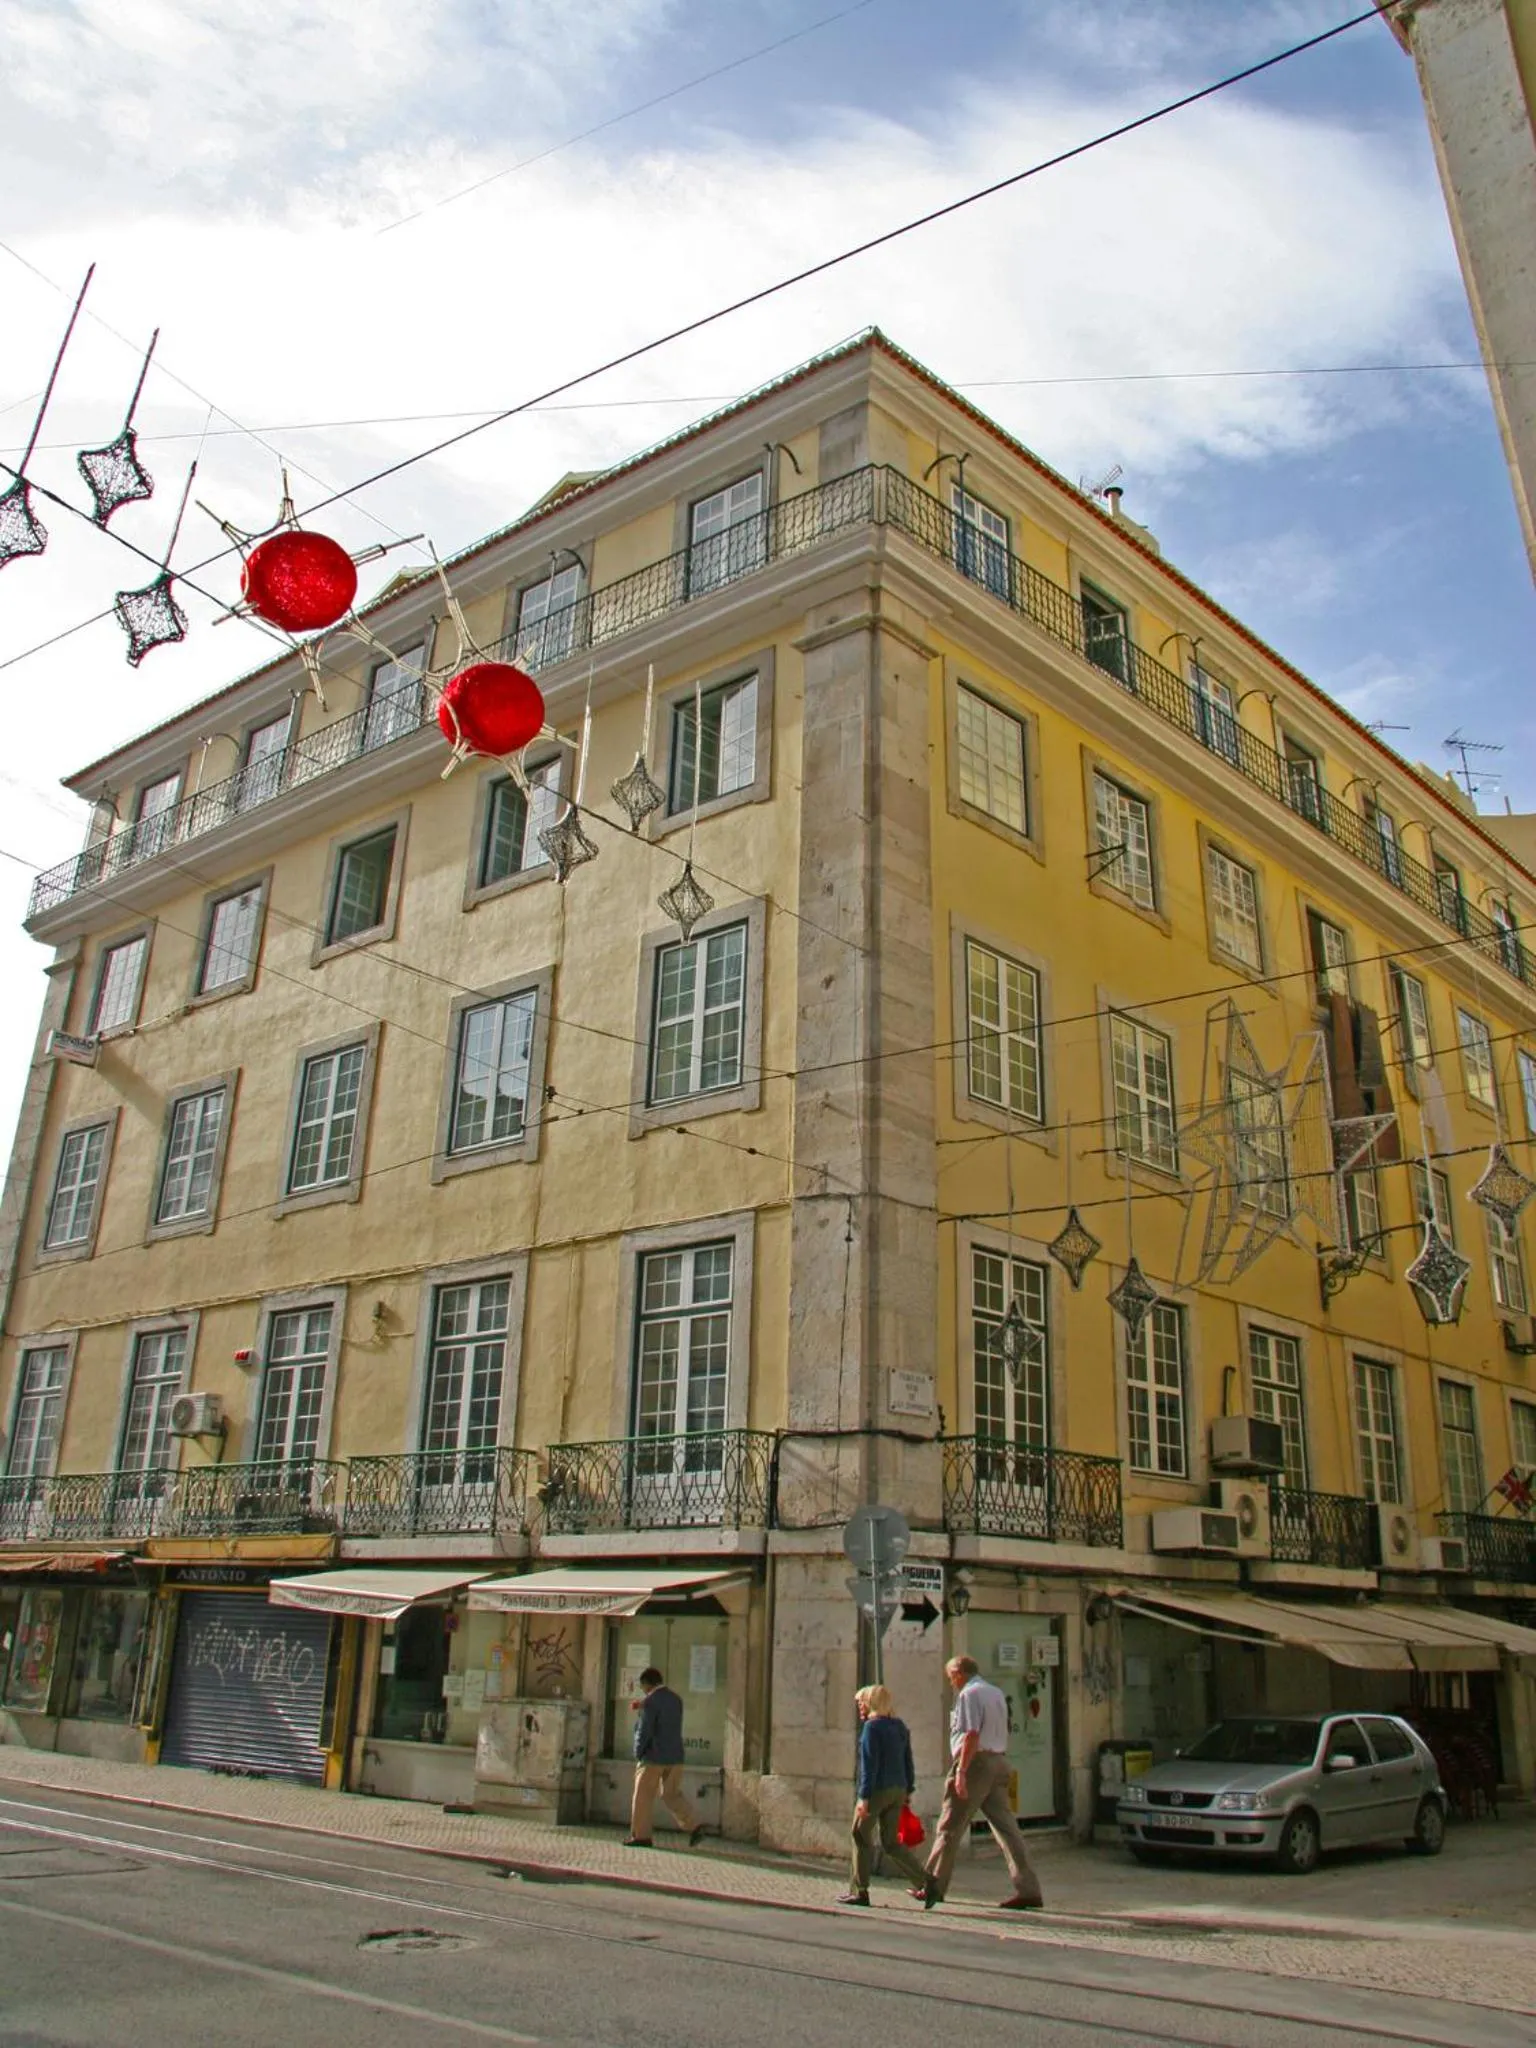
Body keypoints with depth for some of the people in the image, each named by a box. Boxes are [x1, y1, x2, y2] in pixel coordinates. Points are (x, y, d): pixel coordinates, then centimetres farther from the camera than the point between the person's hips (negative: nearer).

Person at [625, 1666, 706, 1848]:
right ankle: (693, 1826, 3)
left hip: (654, 1757, -7)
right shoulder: (676, 1699, 10)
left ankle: (640, 1835, 9)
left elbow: (644, 1731, -17)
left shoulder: (651, 1701, -14)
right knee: (672, 1794, 14)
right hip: (675, 1757, 7)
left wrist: (638, 1754, -3)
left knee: (644, 1796, 6)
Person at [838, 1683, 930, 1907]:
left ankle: (859, 1891, 11)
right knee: (890, 1842, 12)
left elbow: (869, 1764, -17)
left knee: (861, 1838, 8)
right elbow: (908, 1761, 15)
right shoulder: (900, 1726, 12)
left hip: (877, 1790, -7)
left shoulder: (872, 1726, -12)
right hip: (898, 1790, 8)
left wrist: (864, 1797, -17)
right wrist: (908, 1790, 20)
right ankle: (926, 1881, 0)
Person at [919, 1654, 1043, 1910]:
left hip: (976, 1762, -8)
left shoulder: (969, 1694, -9)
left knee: (950, 1827, 1)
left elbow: (972, 1735, -18)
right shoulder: (997, 1693, 19)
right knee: (1006, 1826, 5)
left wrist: (961, 1771, -20)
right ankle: (1027, 1888, -2)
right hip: (999, 1761, 8)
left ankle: (933, 1886, 8)